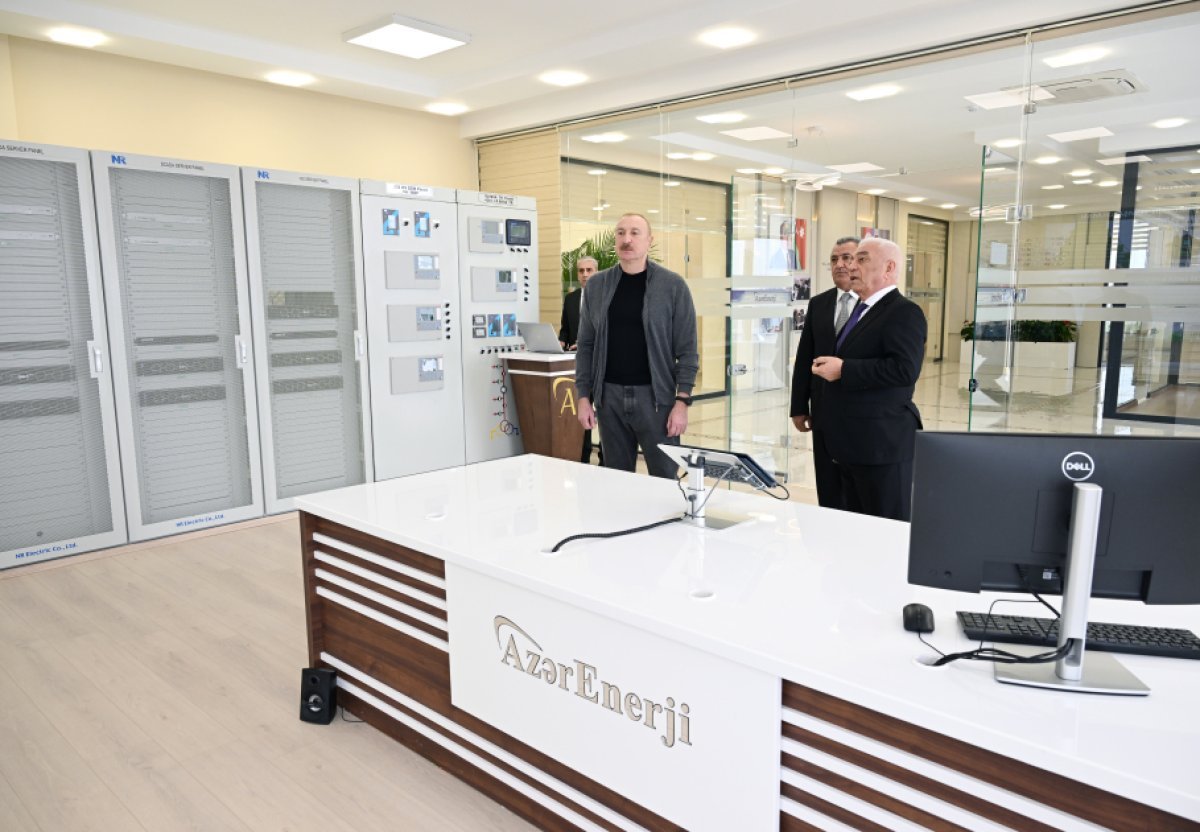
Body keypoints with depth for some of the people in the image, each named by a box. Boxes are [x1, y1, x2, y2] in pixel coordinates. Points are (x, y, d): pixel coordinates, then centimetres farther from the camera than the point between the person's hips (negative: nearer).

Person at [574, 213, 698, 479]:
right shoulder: (596, 285, 7)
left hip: (655, 395, -3)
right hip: (609, 396, 3)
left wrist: (682, 400, -11)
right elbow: (586, 345, 8)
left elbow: (686, 349, -4)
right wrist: (584, 396, 1)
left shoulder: (673, 285, -2)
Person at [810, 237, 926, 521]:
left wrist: (842, 369, -22)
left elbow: (905, 369, -25)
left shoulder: (904, 312, -12)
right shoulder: (862, 310, 17)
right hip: (851, 444, 10)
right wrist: (829, 366, 11)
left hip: (881, 443, -10)